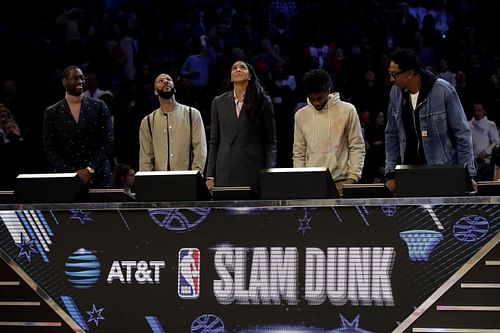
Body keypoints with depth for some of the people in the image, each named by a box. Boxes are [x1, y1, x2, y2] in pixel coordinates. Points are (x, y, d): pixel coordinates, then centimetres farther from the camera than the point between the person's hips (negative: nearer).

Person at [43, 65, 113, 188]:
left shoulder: (99, 106, 4)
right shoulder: (52, 113, 4)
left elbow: (107, 142, 1)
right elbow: (50, 150, 2)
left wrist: (90, 169, -10)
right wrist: (73, 173, -9)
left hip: (98, 177, 0)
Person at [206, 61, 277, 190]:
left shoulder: (263, 101, 6)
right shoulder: (219, 102, 12)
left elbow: (270, 142, 5)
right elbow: (214, 142, 13)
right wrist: (210, 176, 5)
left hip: (253, 173, -2)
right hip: (225, 173, 2)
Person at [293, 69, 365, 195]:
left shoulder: (347, 111, 1)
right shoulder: (301, 115, 11)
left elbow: (357, 148, 2)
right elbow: (299, 153, 13)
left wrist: (352, 178, -8)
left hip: (340, 183, -2)